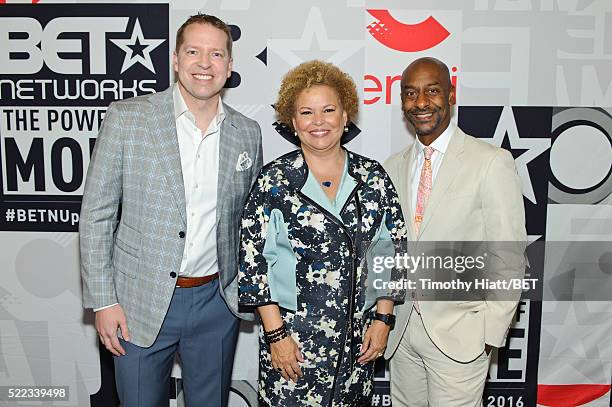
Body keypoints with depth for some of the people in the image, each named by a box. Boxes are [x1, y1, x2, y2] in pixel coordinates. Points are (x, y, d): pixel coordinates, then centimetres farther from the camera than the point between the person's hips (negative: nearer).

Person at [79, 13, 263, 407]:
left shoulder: (248, 133, 2)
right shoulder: (126, 117, -6)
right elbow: (97, 213, -4)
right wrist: (103, 300, -7)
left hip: (217, 302, 3)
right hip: (141, 302, -2)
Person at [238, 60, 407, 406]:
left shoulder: (373, 177, 1)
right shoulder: (274, 180, -8)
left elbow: (394, 251, 5)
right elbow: (252, 260, -8)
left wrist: (383, 319, 1)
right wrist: (275, 334, -9)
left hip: (359, 340, 3)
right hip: (291, 336, -2)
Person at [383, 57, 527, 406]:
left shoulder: (492, 162, -9)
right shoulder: (394, 167, 6)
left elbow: (509, 258, -9)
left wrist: (492, 332, -9)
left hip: (459, 333, -4)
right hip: (403, 328, 5)